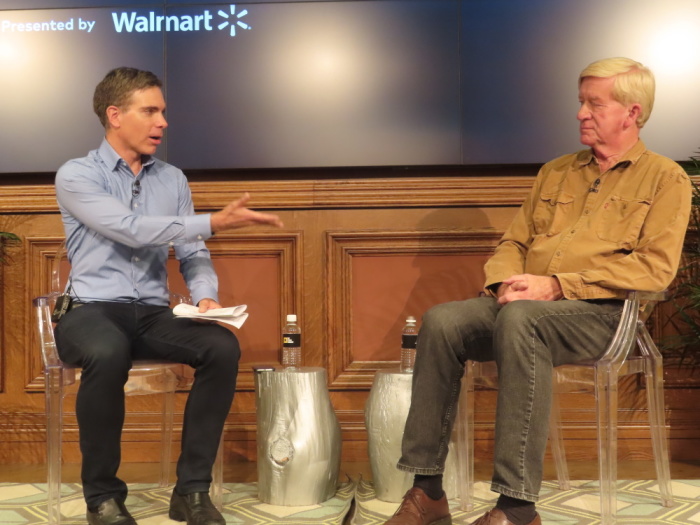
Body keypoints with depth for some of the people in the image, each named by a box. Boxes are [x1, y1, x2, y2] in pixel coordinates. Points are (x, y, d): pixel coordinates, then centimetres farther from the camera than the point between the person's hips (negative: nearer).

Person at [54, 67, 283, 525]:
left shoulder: (173, 179, 13)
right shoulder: (76, 175, -2)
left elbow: (192, 255, 11)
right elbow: (131, 230, -19)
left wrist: (206, 296, -11)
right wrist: (214, 223, -25)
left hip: (154, 315, 4)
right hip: (92, 311, -4)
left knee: (222, 346, -25)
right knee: (108, 354, -39)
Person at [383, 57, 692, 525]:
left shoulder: (665, 178, 7)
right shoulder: (556, 172, 24)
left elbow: (657, 266, -7)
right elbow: (514, 241, 22)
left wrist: (556, 285, -15)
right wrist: (507, 282, -3)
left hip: (601, 312, -5)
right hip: (523, 305, 6)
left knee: (519, 320, -38)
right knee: (441, 321, -22)